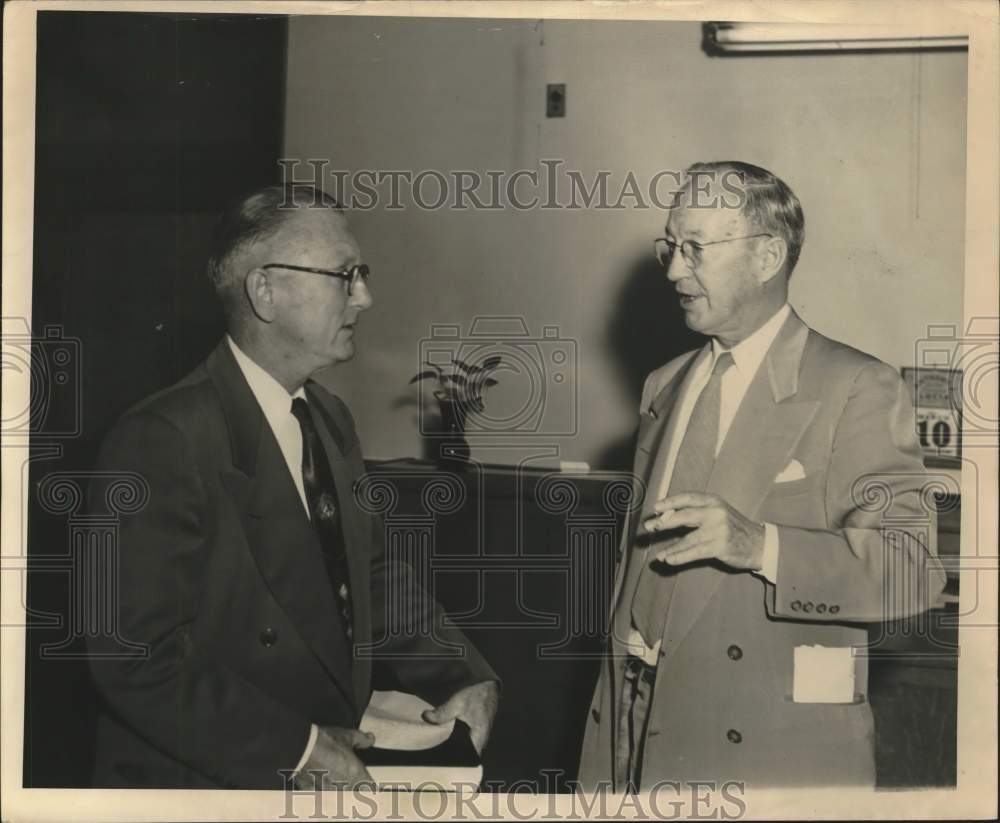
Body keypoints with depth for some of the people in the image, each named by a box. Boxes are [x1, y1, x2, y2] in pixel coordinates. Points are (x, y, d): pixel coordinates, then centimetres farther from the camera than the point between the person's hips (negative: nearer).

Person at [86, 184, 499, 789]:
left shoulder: (331, 418, 5)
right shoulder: (163, 441, -21)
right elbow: (139, 660, -24)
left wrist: (466, 678, -4)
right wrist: (298, 749, -22)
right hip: (205, 782, -7)